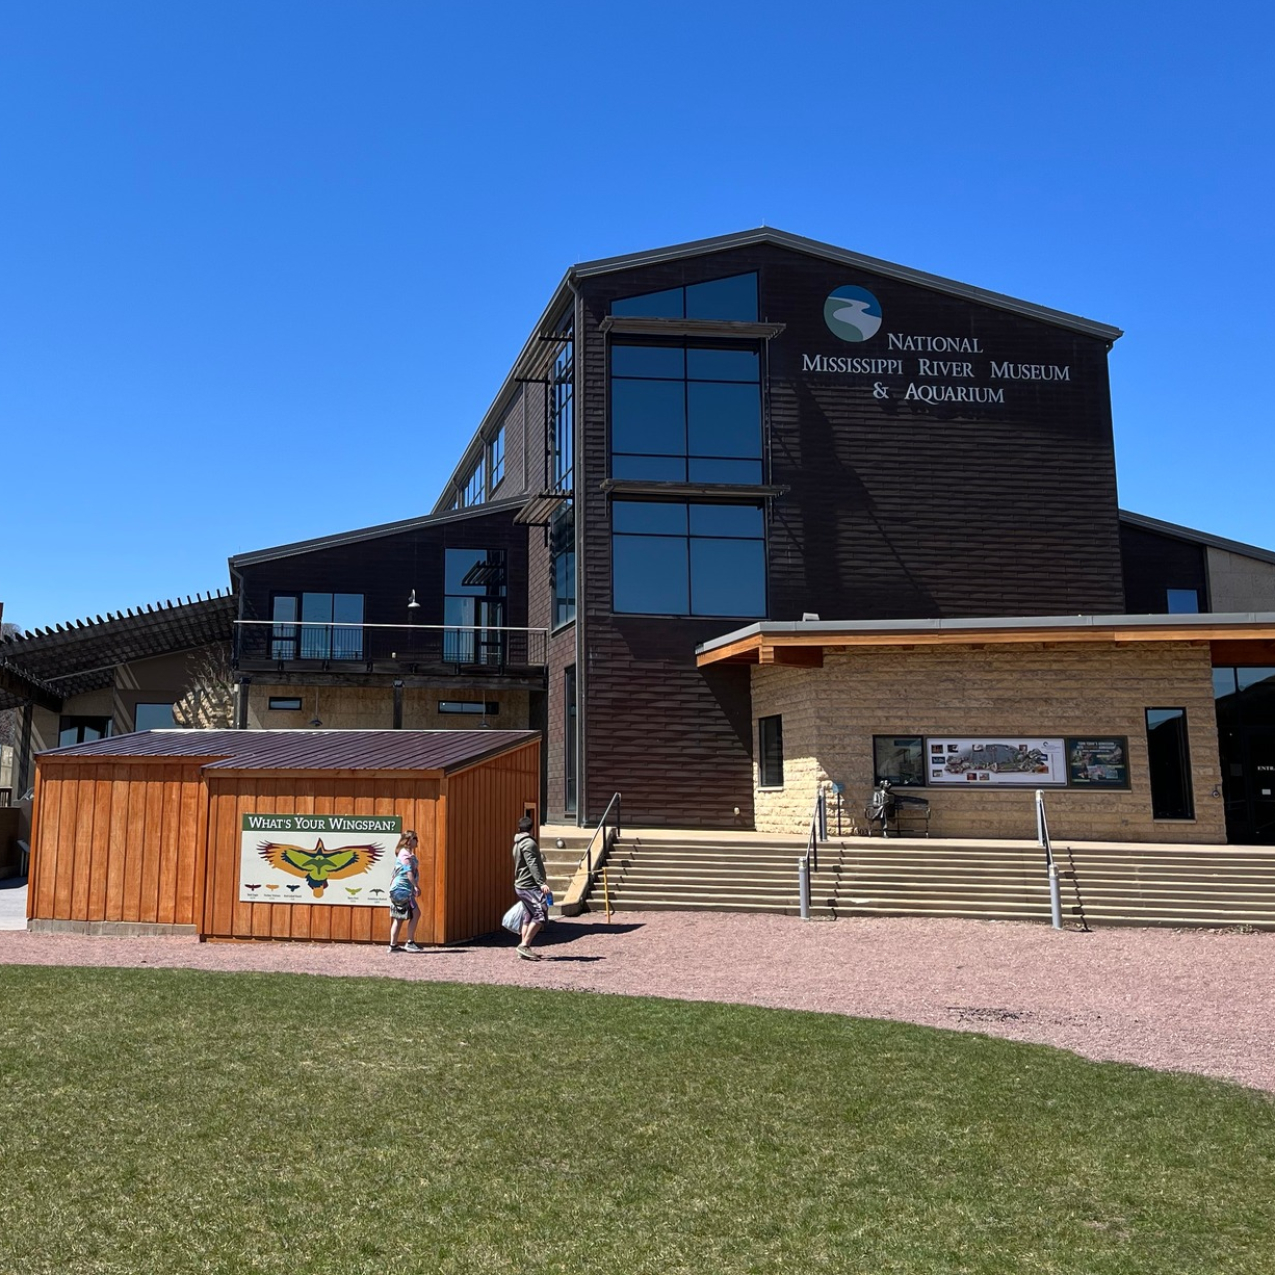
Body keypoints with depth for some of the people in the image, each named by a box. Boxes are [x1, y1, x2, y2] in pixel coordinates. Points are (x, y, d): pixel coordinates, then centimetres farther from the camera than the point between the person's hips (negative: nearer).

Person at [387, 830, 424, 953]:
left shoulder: (403, 853, 19)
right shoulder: (406, 854, -12)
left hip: (398, 890, 10)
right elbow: (409, 871, -22)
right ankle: (410, 942, -11)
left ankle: (393, 945, 12)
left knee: (399, 918, 10)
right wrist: (416, 886, -25)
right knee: (415, 913, -11)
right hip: (403, 889, -10)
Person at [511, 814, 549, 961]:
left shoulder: (518, 843, 20)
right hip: (530, 886, -10)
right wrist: (541, 883, -27)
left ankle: (524, 948, 11)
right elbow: (532, 865, -21)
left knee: (530, 917, 12)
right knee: (541, 915, -14)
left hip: (522, 885, 10)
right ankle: (524, 945, -17)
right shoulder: (529, 843, -11)